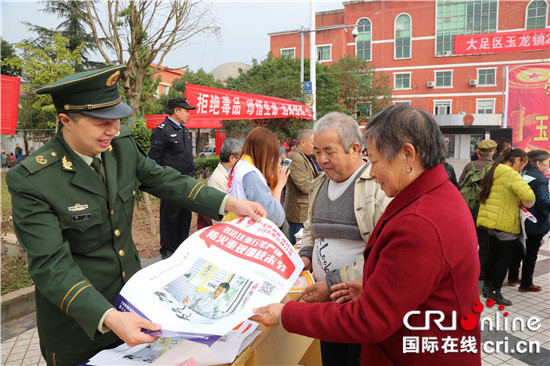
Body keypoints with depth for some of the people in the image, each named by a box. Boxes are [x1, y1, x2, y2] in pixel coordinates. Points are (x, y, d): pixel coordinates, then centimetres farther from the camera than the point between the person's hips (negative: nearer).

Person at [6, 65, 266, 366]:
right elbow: (50, 265, -27)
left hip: (131, 296, 6)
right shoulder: (31, 181, -25)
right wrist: (108, 318, -38)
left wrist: (229, 203, -10)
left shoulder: (121, 144, -8)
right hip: (77, 317, -5)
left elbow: (162, 179, 0)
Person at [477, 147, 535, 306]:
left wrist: (517, 202, 11)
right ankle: (495, 292, 10)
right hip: (505, 223, -9)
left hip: (492, 221, 9)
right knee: (505, 258, 3)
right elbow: (528, 195, -30)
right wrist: (526, 203, -9)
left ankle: (487, 287, 27)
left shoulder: (493, 172, 11)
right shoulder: (511, 174, -18)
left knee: (493, 255, 18)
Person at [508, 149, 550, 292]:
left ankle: (512, 277, 29)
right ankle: (526, 284, 14)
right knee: (531, 253, 5)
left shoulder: (523, 174, 5)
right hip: (535, 224, -8)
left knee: (519, 249, 19)